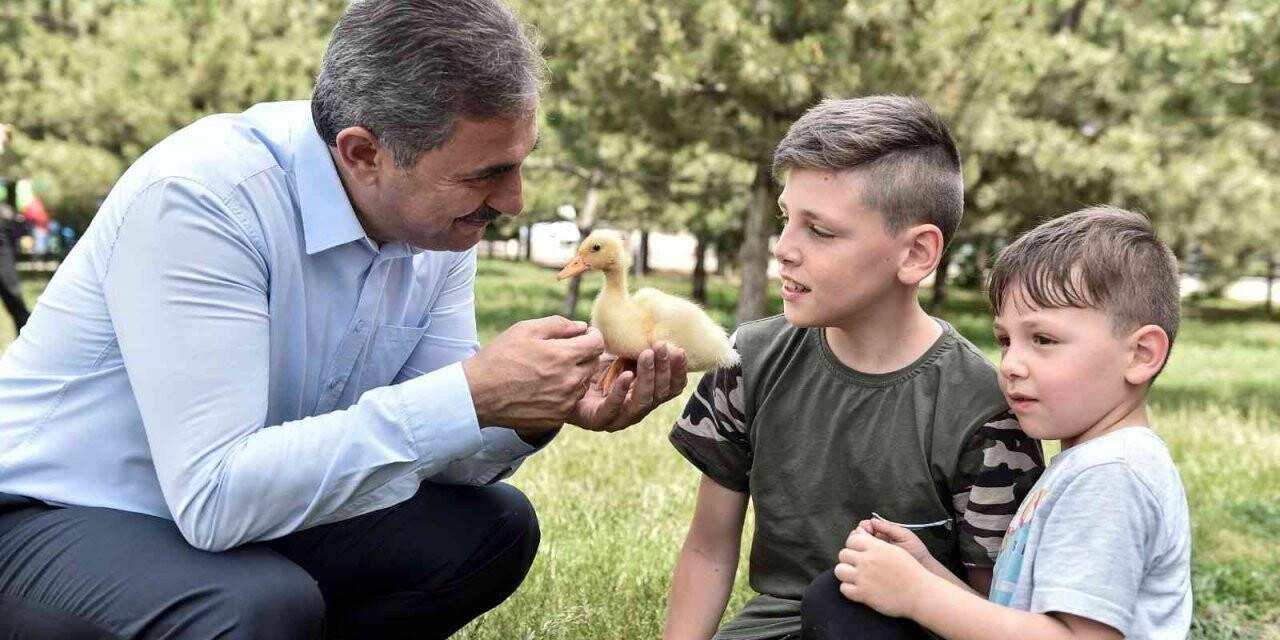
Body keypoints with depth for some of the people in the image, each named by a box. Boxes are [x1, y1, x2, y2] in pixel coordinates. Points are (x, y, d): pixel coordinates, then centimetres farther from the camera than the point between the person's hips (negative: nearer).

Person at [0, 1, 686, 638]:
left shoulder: (441, 214, -7)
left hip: (251, 514, 7)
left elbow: (424, 439, -1)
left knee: (497, 524, 1)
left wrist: (534, 414, -23)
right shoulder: (198, 197, -29)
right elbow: (215, 495, -34)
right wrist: (472, 394, -37)